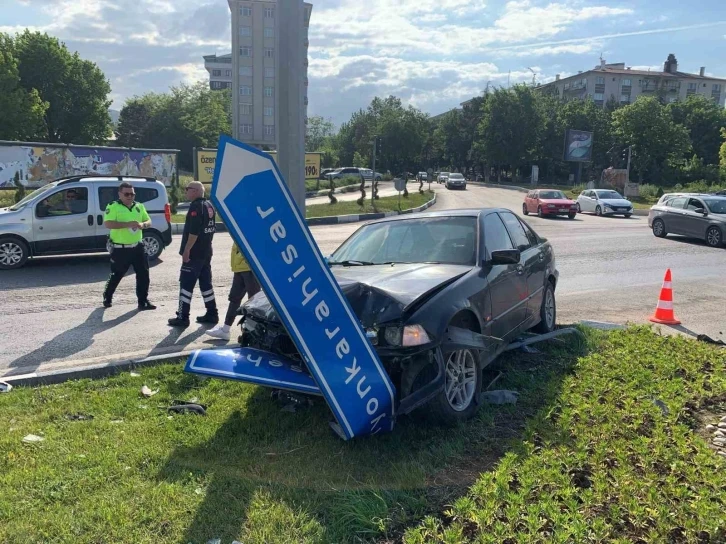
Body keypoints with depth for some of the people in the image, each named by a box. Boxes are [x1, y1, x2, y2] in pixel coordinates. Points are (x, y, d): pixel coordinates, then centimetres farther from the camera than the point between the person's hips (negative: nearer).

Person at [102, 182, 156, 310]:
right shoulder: (113, 207, -9)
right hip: (120, 249, -5)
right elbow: (108, 224, -22)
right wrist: (128, 224, -29)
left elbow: (149, 221, 13)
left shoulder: (139, 206, 9)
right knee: (116, 275, 7)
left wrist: (143, 224, -12)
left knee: (143, 274, 4)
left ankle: (143, 301, 13)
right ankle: (107, 298, 28)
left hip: (138, 247, 5)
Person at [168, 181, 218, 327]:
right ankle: (212, 314, 15)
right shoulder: (209, 205, 14)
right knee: (206, 283, 13)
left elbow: (193, 232, -24)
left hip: (194, 252, -9)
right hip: (206, 251, 9)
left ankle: (183, 317, -3)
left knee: (186, 284, -4)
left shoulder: (196, 206, -16)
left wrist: (186, 250, -21)